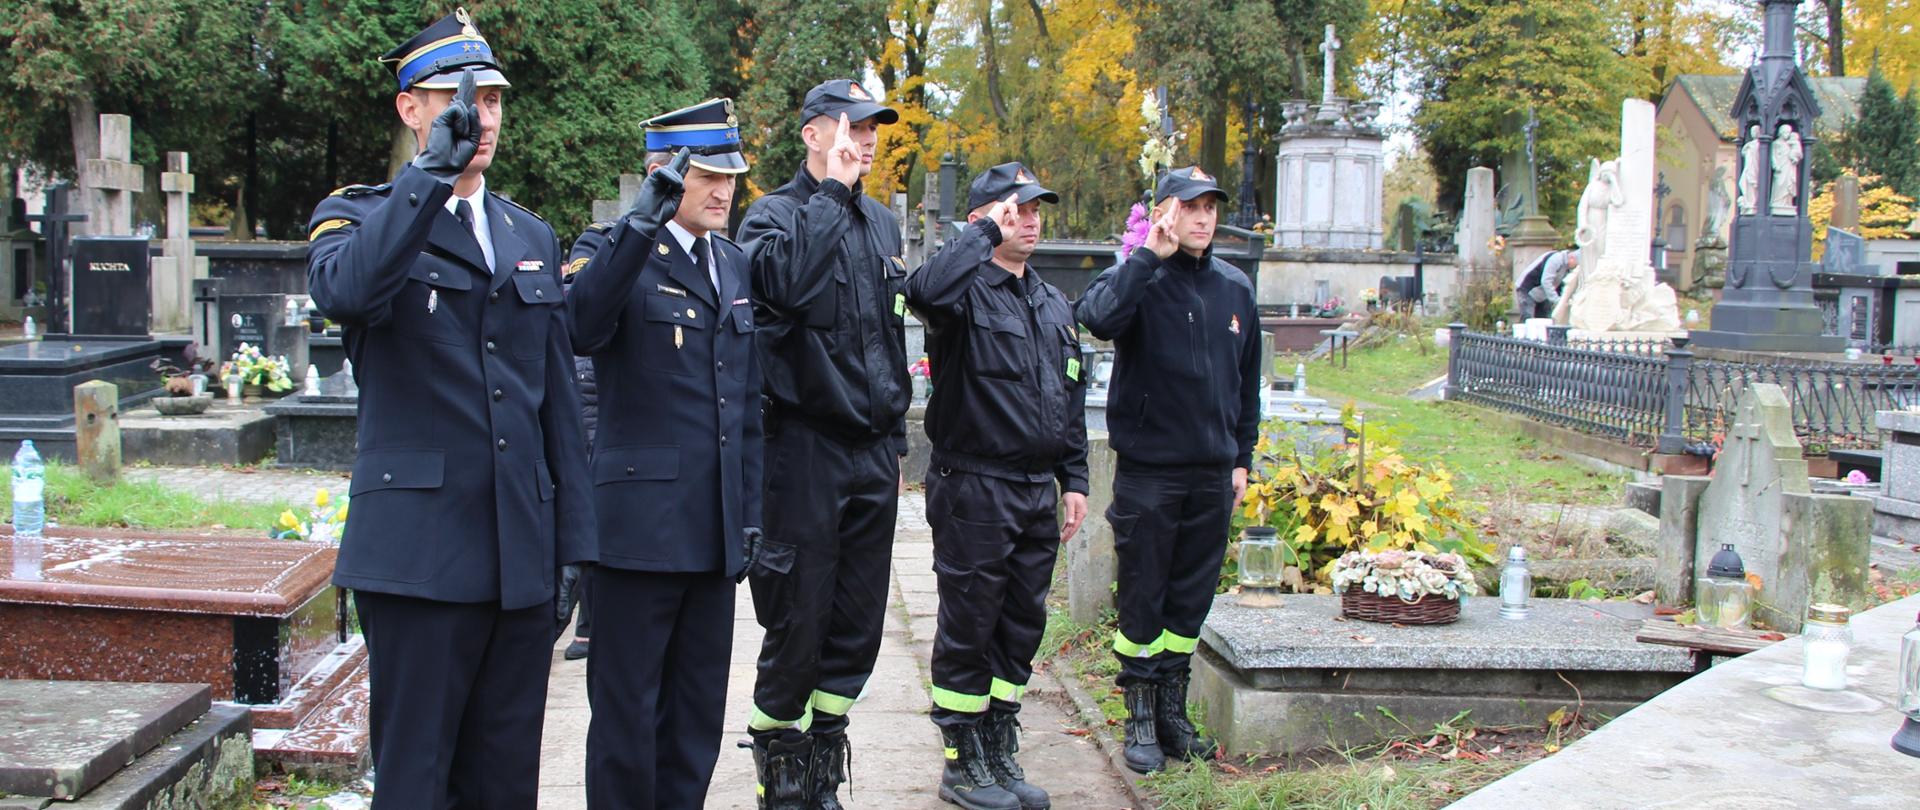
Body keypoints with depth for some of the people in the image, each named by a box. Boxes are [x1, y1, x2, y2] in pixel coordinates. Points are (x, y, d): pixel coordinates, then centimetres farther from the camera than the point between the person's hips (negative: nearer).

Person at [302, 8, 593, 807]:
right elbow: (344, 290, -25)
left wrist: (572, 546, 12)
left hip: (522, 556, 5)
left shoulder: (532, 238, 17)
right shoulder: (357, 216, 1)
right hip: (420, 552, -5)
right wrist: (436, 170, -28)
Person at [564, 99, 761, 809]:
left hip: (714, 530, 6)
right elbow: (580, 328, -29)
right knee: (627, 715, 3)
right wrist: (644, 220, -36)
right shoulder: (615, 252, -5)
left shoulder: (734, 265, 15)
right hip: (641, 523, -6)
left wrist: (750, 510, 16)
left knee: (698, 721, 13)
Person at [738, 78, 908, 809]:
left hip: (873, 453, 6)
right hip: (807, 447, -6)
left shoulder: (881, 223, 16)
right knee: (798, 619, -1)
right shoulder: (776, 214, -4)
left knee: (858, 620, 8)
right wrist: (833, 190, -17)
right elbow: (787, 281, -27)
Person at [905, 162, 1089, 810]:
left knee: (1022, 625, 13)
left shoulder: (1054, 306, 15)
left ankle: (1000, 751, 26)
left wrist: (1073, 478, 15)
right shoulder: (967, 290, -9)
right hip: (974, 485, -7)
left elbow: (1072, 398, 20)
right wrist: (986, 232, -25)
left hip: (1037, 491, 7)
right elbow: (924, 291, -35)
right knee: (968, 628, 2)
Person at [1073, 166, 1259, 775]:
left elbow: (1247, 378, 16)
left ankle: (1172, 707, 23)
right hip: (1147, 468, -4)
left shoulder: (1235, 288, 9)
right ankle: (1140, 714, 15)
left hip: (1213, 473, 5)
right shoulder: (1139, 279, -7)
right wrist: (1150, 256, -26)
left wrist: (1242, 456, 14)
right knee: (1142, 596, 3)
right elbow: (1098, 317, -30)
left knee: (1192, 597, 10)